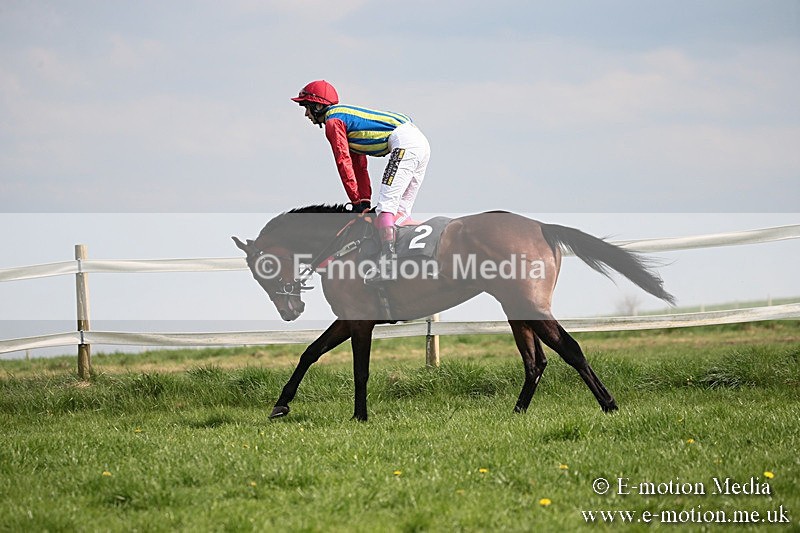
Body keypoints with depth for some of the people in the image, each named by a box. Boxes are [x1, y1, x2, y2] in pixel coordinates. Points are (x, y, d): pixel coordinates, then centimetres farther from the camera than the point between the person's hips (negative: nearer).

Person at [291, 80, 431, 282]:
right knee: (400, 212, 14)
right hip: (421, 143, 10)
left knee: (385, 207, -15)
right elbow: (359, 166, 29)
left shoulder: (333, 121, -2)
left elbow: (344, 162, -6)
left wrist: (357, 201, -3)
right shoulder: (347, 117, 28)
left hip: (405, 144, -10)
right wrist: (365, 200, 25)